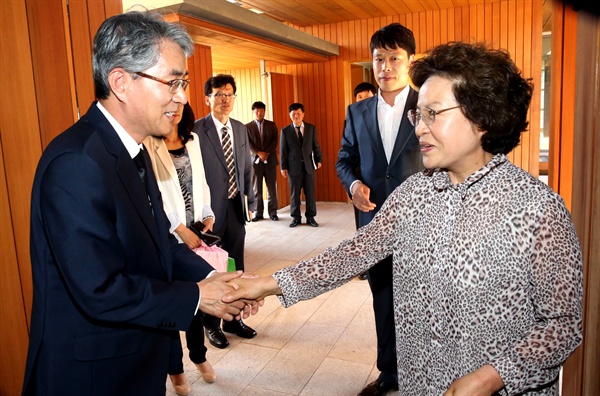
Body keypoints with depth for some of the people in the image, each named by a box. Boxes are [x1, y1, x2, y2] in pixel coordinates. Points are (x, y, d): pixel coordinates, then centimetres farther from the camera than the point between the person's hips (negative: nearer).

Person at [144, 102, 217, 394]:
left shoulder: (192, 140, 10)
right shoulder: (148, 144, -11)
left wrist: (208, 216, 2)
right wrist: (180, 229, -16)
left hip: (195, 231, 5)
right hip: (166, 236, -5)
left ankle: (198, 355, 35)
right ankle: (175, 367, 28)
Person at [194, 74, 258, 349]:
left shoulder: (240, 129, 9)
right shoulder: (196, 131, -11)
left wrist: (250, 201, 10)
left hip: (236, 207, 6)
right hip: (210, 210, -6)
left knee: (235, 267, 15)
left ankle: (233, 319, 33)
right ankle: (211, 325, 28)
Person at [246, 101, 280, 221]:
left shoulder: (271, 125, 10)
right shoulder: (247, 127, 6)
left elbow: (274, 141, 1)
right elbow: (248, 143, -3)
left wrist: (266, 153, -13)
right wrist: (259, 153, -16)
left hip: (270, 160, 1)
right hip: (255, 160, -1)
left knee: (272, 188, 3)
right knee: (256, 189, 2)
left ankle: (273, 212, 10)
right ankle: (258, 213, 10)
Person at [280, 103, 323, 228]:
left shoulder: (311, 128, 6)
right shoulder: (285, 131, 2)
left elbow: (316, 146, 9)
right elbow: (282, 150, 2)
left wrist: (318, 160, 0)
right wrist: (283, 167, -1)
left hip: (309, 166, 1)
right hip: (294, 167, -1)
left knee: (310, 193, 5)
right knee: (294, 194, 5)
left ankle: (310, 217, 17)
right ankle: (296, 218, 17)